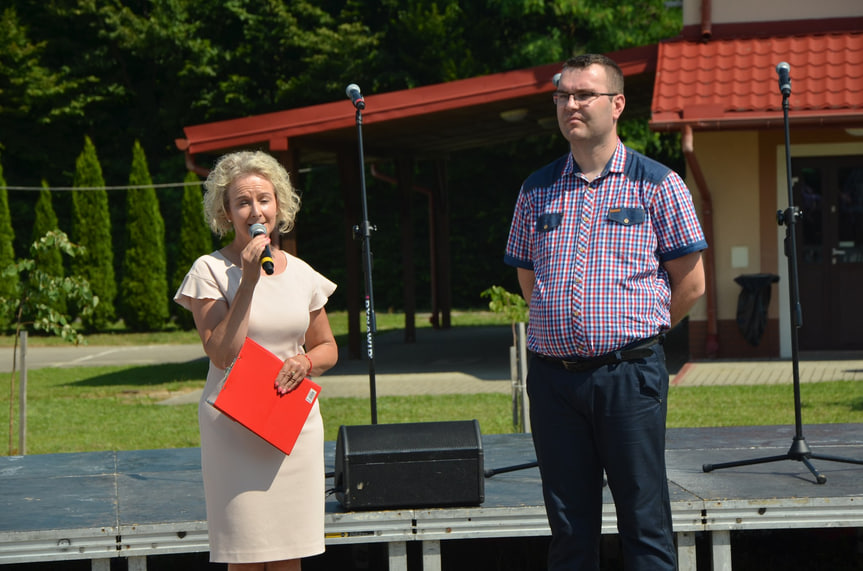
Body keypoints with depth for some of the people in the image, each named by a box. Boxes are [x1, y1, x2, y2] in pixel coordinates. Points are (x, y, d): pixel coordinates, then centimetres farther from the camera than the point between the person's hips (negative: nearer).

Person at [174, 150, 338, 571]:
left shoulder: (299, 273, 9)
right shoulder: (210, 271, -4)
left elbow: (327, 346, 19)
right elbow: (222, 353, -14)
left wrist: (307, 363, -4)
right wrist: (248, 281, -15)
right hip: (234, 424, -4)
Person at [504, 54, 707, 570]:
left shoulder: (657, 185, 1)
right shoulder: (538, 190, 12)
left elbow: (690, 283, 4)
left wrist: (635, 331, 8)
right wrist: (566, 329, 11)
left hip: (628, 374, -3)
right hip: (552, 376, 3)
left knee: (644, 521, -2)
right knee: (569, 524, 7)